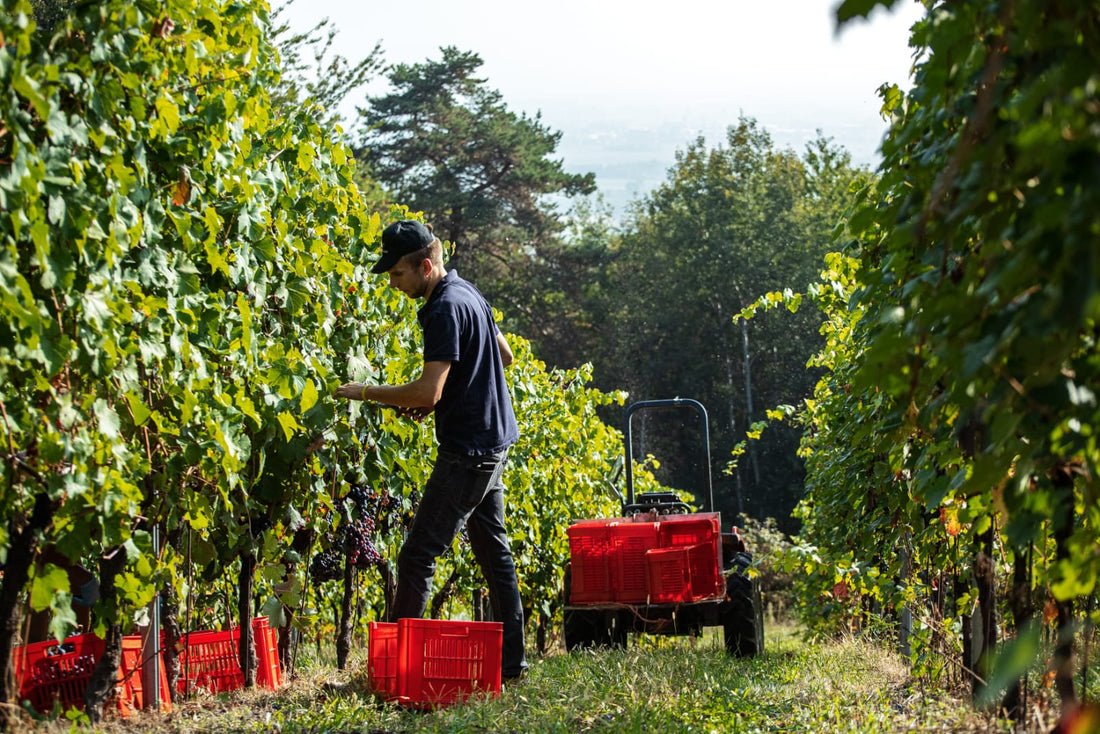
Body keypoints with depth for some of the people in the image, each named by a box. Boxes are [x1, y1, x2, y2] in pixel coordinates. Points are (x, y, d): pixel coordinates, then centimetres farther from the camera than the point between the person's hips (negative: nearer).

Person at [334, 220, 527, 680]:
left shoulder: (446, 309, -19)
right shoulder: (468, 293, 11)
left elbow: (428, 391, -25)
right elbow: (504, 355, 22)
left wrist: (367, 393, -14)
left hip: (467, 452, -11)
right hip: (493, 442, 11)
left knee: (417, 556, -8)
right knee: (493, 551, 15)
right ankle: (510, 660, 20)